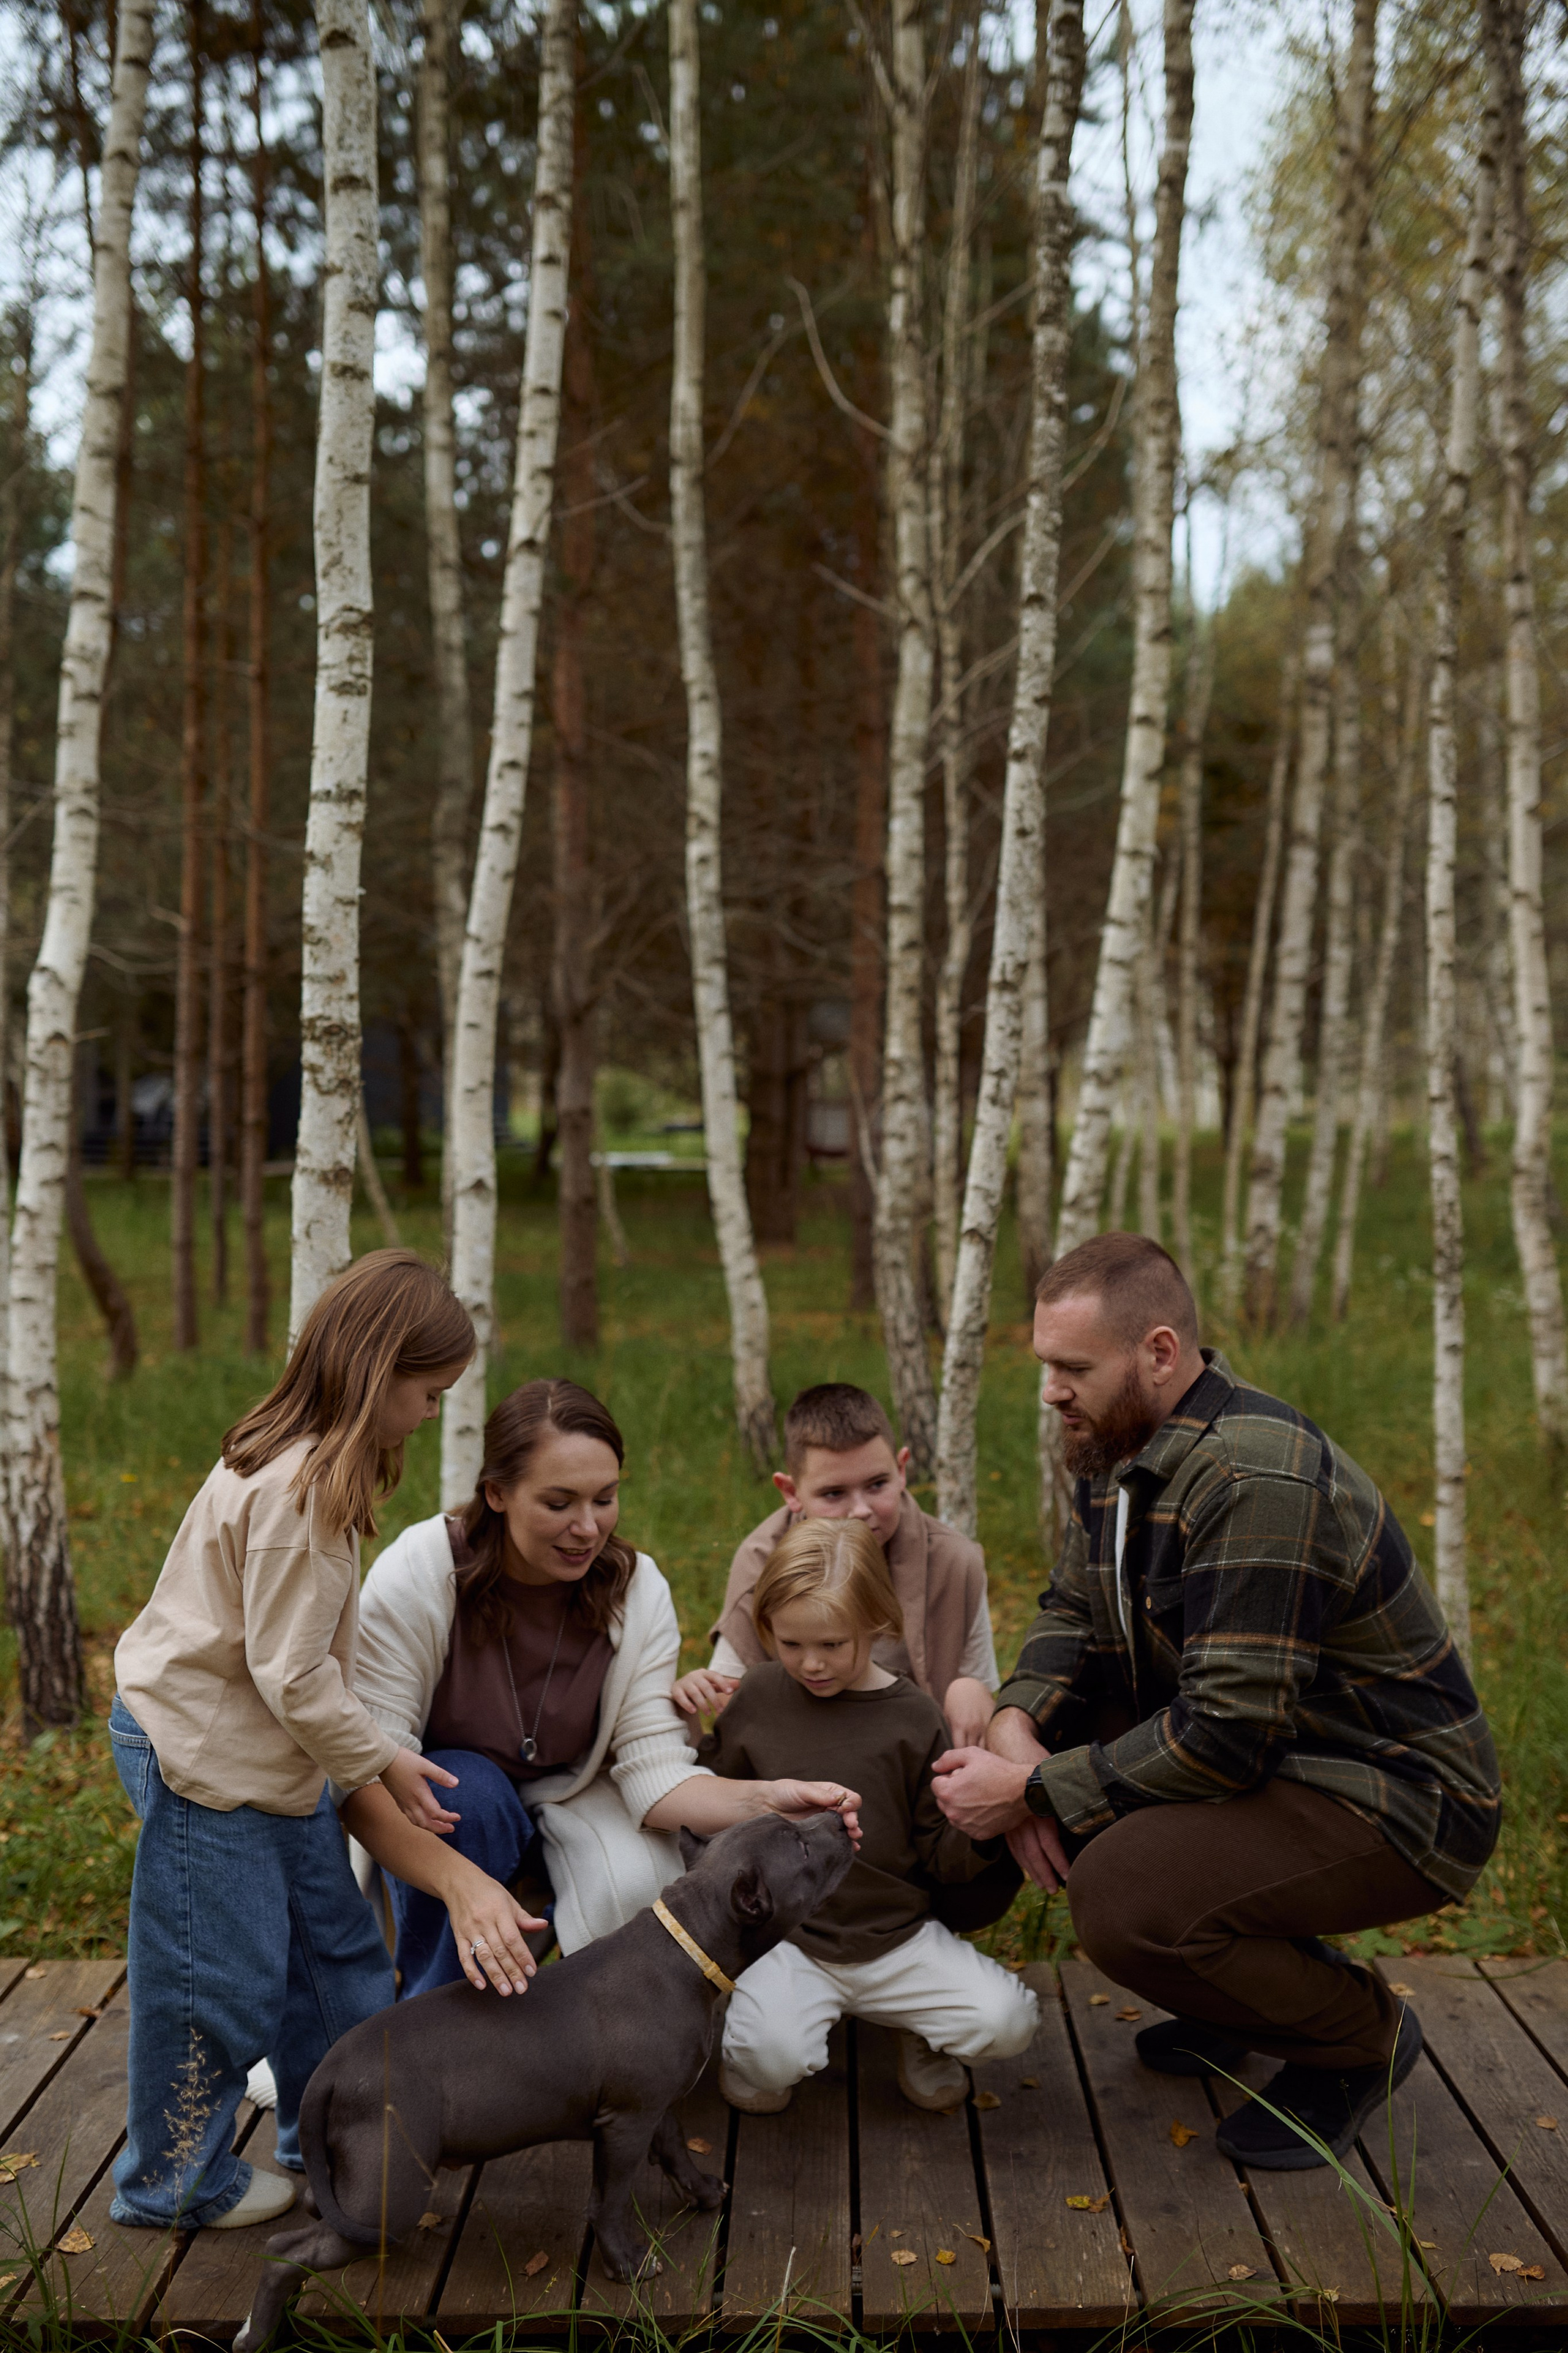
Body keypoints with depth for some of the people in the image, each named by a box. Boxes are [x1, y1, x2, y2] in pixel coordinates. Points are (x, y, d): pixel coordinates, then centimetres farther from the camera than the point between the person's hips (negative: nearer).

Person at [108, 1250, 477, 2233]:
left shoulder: (306, 1465, 6)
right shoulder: (301, 1490, -27)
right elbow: (289, 1674, -24)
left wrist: (371, 1757, 12)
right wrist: (381, 1761, -13)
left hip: (266, 1751, 10)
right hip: (203, 1755, -10)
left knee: (334, 1942, 17)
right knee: (220, 1977, 4)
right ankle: (176, 2180, 22)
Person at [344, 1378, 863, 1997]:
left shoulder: (639, 1591, -18)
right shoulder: (416, 1574, -27)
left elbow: (652, 1770, -21)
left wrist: (760, 1801, -42)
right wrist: (460, 1882, -51)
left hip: (566, 1797, 2)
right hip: (434, 1815, -1)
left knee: (640, 1888, -29)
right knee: (473, 1792, -35)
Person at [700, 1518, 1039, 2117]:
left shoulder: (912, 1717, -2)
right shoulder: (758, 1696, 2)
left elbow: (938, 1857, 1)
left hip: (895, 1935, 1)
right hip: (785, 1937, 0)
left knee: (1007, 2021, -18)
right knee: (772, 2056, -28)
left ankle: (919, 2026, 15)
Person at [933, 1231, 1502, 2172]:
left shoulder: (1258, 1484, -28)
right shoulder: (1120, 1453, 2)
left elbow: (1226, 1733, -30)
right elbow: (1073, 1613, 11)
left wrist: (1034, 1790, -23)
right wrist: (1017, 1725, -10)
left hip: (1396, 1803, -10)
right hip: (1262, 1743, 10)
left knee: (1120, 1894, -27)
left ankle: (1363, 2034, 2)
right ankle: (1266, 1969, 15)